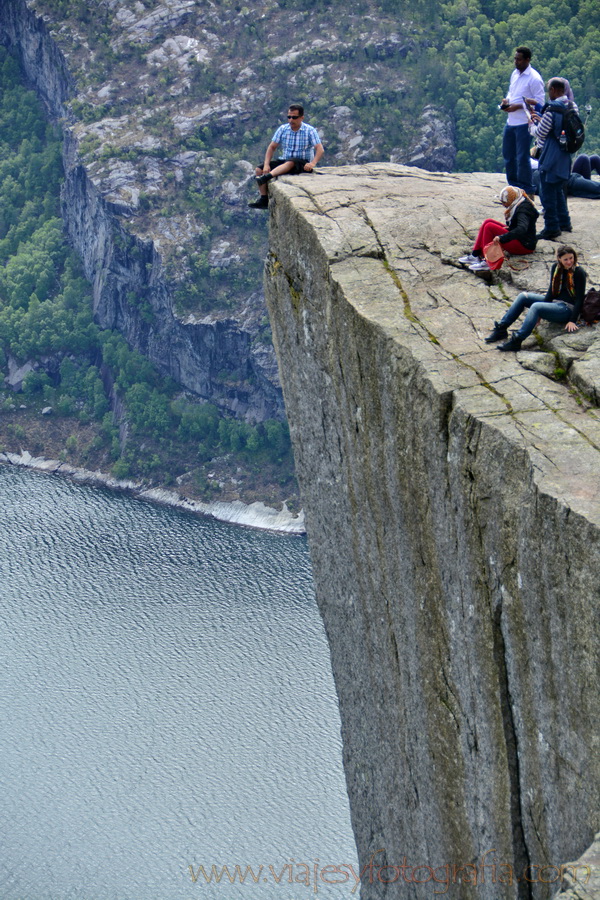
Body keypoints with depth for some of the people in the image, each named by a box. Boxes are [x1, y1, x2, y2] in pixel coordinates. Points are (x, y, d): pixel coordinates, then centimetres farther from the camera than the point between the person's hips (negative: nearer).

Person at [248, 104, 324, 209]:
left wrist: (313, 163, -34)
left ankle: (267, 177, -57)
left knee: (290, 163, -41)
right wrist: (266, 164, -10)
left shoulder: (309, 131, -8)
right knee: (259, 169, -11)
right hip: (284, 161, 5)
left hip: (302, 163, -5)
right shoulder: (283, 129, 4)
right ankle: (264, 199, -15)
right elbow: (272, 147, 4)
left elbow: (320, 149, -16)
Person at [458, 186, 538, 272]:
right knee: (488, 222, 2)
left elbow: (522, 229, -38)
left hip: (525, 245, -10)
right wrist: (508, 228, 8)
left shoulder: (523, 209, -20)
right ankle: (475, 255, -6)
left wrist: (502, 238, -43)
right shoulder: (518, 205, 10)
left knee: (489, 227, -22)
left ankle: (487, 263, -26)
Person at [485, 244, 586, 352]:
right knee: (523, 297, -2)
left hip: (568, 309, -8)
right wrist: (540, 314, -3)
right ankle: (501, 328, -4)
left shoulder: (579, 272, -14)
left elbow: (579, 299, -14)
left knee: (536, 307, -31)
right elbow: (552, 291, 7)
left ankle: (516, 341, -41)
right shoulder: (556, 267, 4)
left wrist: (572, 321, -21)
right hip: (554, 302, 8)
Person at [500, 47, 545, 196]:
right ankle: (513, 187, 29)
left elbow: (539, 101, -15)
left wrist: (518, 106, -20)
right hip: (511, 122, 9)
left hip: (524, 123, -9)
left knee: (522, 158, -6)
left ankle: (527, 192, 4)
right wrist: (506, 100, 2)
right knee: (508, 155, 15)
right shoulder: (515, 74, 11)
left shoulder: (534, 78, -14)